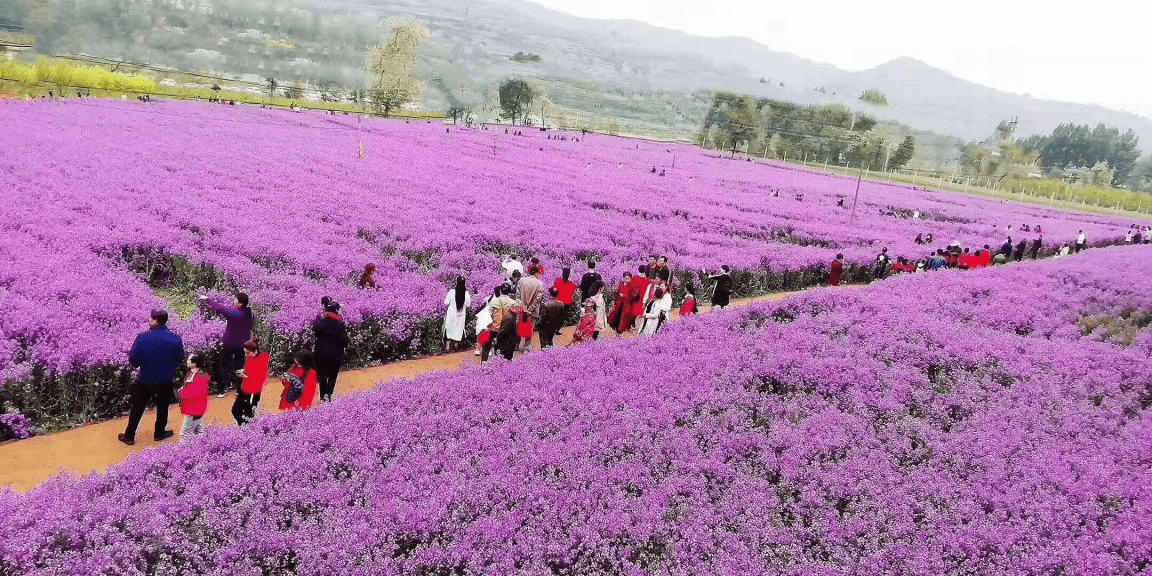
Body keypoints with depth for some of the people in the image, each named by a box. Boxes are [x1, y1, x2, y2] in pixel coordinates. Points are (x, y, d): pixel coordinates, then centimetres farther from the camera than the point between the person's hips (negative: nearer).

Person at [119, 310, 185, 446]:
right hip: (166, 382, 1)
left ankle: (129, 436, 25)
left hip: (145, 381, -1)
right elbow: (179, 361, -2)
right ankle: (160, 433, 36)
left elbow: (133, 360, -16)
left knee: (137, 409, 15)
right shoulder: (176, 340, -14)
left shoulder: (142, 338, -20)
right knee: (162, 408, 21)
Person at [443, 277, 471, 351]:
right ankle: (457, 345, 30)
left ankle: (447, 346, 11)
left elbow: (446, 303, -11)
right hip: (461, 315, 2)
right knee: (459, 329, 17)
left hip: (451, 314, -2)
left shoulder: (452, 292, -17)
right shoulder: (466, 293, -12)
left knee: (449, 329, 10)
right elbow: (468, 305, -3)